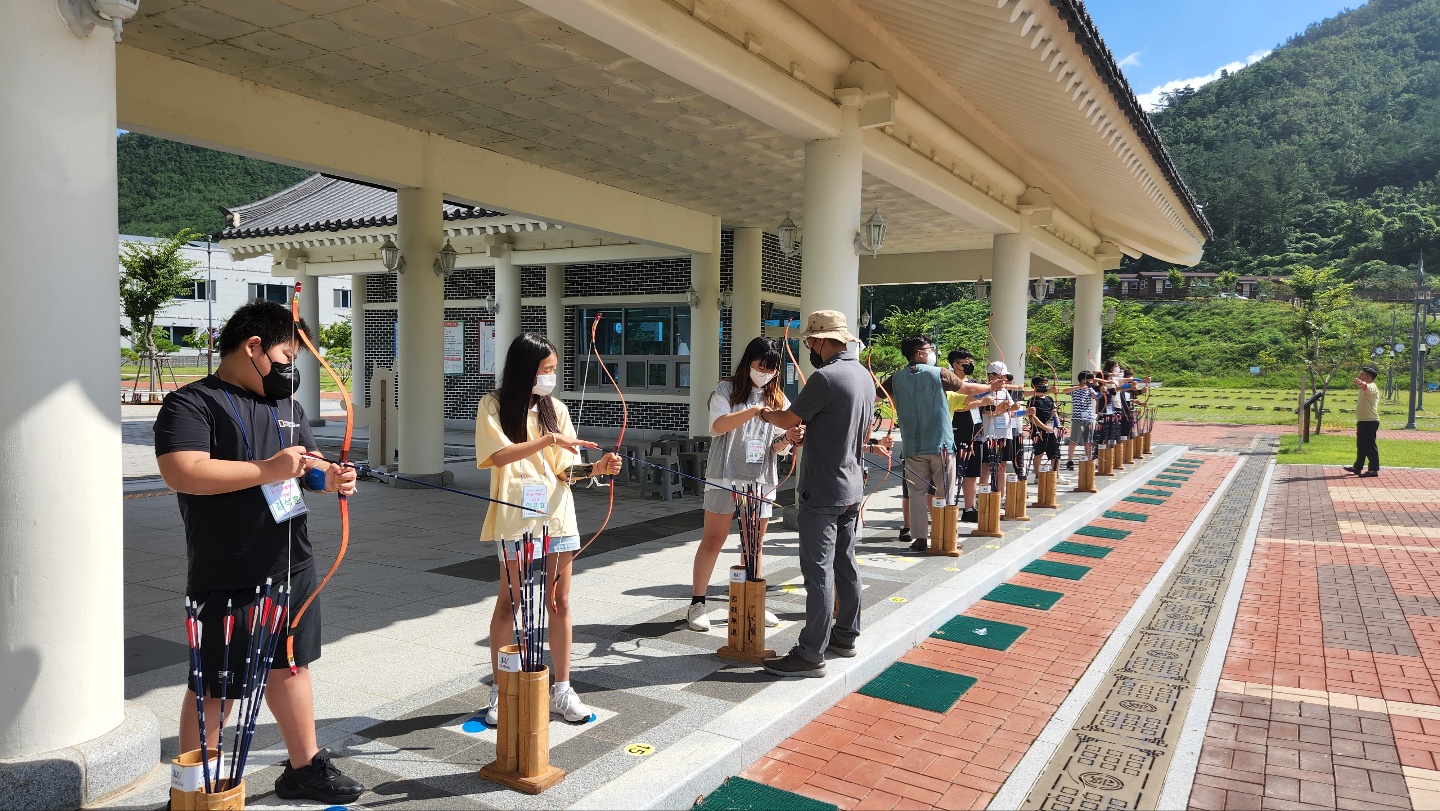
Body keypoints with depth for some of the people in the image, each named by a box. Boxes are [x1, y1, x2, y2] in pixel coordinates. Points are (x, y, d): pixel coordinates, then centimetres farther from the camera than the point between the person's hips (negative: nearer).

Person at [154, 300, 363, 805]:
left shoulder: (287, 406, 14)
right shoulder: (191, 404, -11)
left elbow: (310, 462, 19)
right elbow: (181, 473, -25)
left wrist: (331, 479, -3)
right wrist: (267, 470, -25)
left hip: (292, 569, 8)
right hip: (227, 580, -7)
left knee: (291, 667, 18)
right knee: (215, 689, 5)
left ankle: (304, 768, 33)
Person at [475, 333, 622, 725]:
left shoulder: (556, 409, 7)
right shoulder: (494, 405, -3)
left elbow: (565, 470, 4)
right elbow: (499, 455, -18)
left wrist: (597, 468, -14)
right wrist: (548, 439, -23)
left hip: (557, 517, 4)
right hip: (515, 517, -3)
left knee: (559, 602, 7)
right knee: (509, 603, 6)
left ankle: (562, 690, 18)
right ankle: (500, 690, 20)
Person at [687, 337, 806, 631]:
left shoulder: (779, 399, 10)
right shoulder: (726, 391, -1)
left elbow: (778, 447, 6)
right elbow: (718, 425, -19)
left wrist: (789, 438, -17)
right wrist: (754, 411, -29)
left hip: (761, 480, 4)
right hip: (725, 476, -4)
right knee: (713, 540, 0)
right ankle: (697, 605, 10)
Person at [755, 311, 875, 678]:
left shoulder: (825, 377, -20)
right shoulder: (865, 376, 9)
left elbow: (789, 420, -10)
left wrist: (766, 414, 10)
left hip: (823, 493, -9)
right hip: (852, 489, 9)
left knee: (819, 571, -5)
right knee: (845, 563, 18)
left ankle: (810, 654, 0)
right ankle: (845, 635, 30)